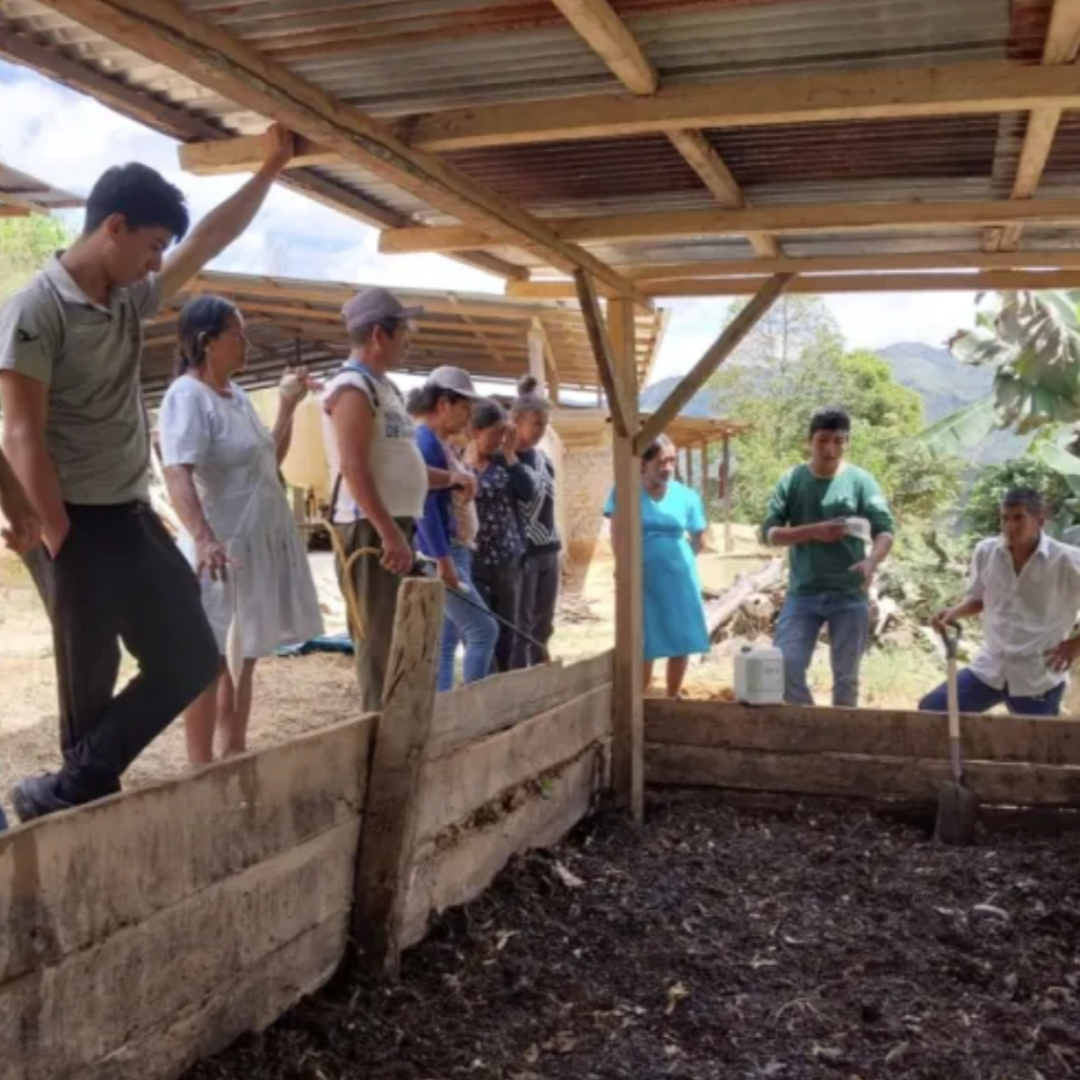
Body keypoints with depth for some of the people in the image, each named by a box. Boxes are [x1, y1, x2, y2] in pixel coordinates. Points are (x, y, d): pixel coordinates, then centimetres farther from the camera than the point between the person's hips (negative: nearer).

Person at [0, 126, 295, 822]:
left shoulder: (130, 299, 10)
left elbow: (214, 239, 18)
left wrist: (272, 170, 17)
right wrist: (61, 544, -17)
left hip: (135, 518, 8)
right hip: (79, 527, -8)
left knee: (191, 661, 8)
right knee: (91, 687, 1)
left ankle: (72, 793, 15)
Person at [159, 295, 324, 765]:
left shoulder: (237, 394, 13)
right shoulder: (187, 397, -15)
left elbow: (270, 459, 24)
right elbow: (177, 474, -28)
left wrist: (288, 405, 13)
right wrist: (203, 537, -43)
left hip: (259, 543, 9)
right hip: (221, 549, -9)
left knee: (244, 656, 14)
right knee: (211, 660, -4)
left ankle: (235, 755, 24)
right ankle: (202, 770, 3)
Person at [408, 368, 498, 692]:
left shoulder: (442, 444, 16)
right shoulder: (424, 442, -14)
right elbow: (425, 505, -22)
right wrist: (443, 560, -24)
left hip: (454, 551, 10)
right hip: (438, 555, -10)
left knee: (446, 641, 10)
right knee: (483, 630, -11)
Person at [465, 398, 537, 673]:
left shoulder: (502, 461, 9)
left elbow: (528, 492, -4)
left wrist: (510, 453, -5)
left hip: (508, 561, 6)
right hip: (473, 562, -6)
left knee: (507, 635, 12)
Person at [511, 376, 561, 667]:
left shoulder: (543, 458, 15)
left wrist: (555, 544, 17)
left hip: (548, 551, 8)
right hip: (521, 552, -8)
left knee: (542, 629, 12)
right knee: (520, 630, -2)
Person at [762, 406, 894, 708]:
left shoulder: (860, 480, -2)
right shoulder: (792, 480, 2)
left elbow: (885, 530, -9)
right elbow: (770, 533, -2)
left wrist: (872, 561, -29)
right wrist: (813, 531, -18)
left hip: (849, 595, -1)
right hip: (803, 593, 1)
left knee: (846, 676, 8)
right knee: (786, 666, -5)